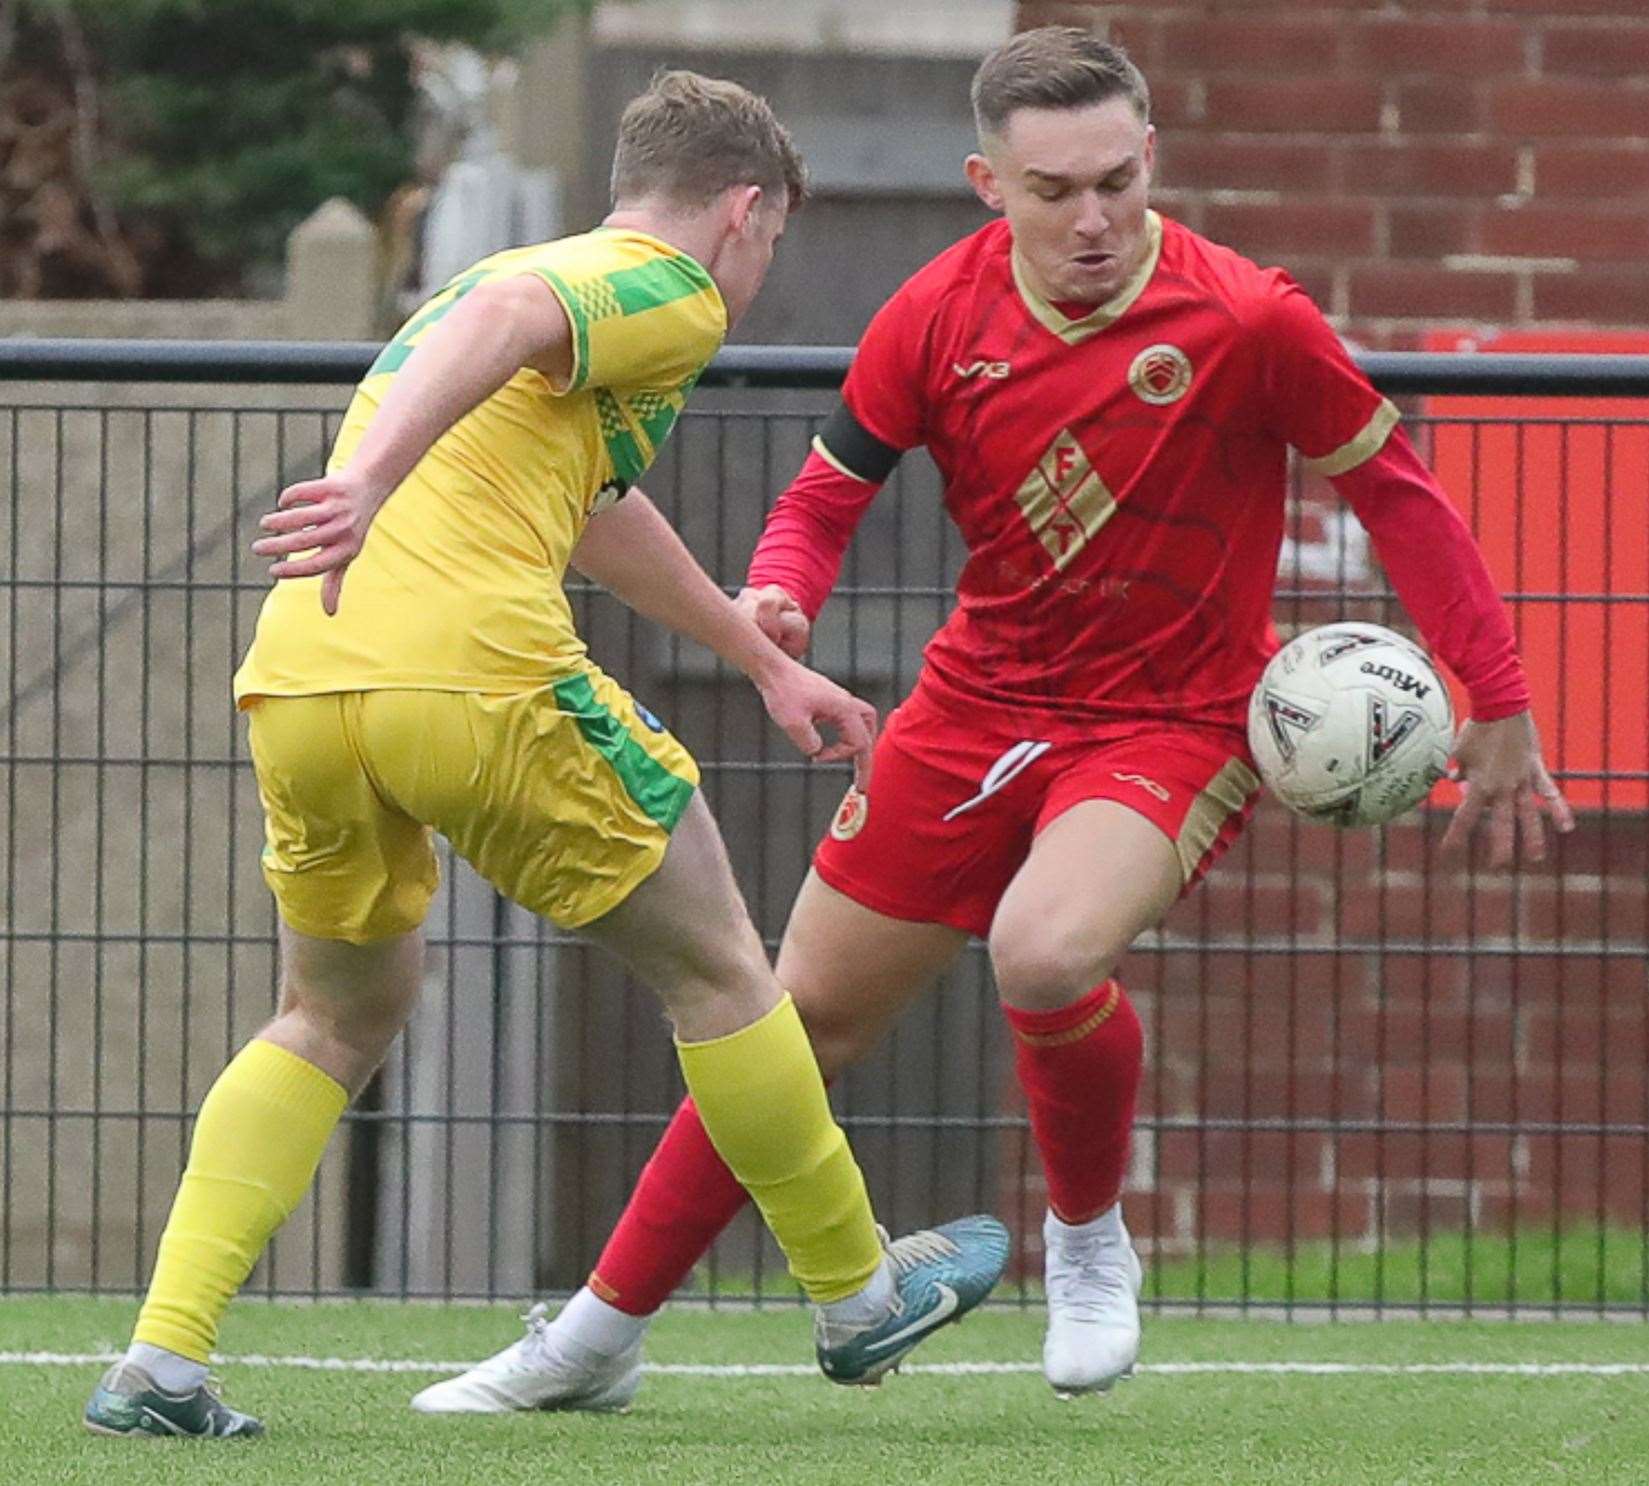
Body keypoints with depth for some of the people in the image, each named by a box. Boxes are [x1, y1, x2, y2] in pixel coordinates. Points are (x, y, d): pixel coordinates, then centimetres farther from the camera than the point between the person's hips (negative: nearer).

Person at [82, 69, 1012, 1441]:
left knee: (336, 1021, 23)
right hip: (476, 676, -8)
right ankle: (858, 1296, 25)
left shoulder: (558, 263, 32)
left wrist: (768, 665, 58)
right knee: (718, 972, 13)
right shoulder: (669, 291, 5)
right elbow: (505, 316, -19)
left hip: (297, 683, 8)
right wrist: (371, 480, -34)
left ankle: (165, 1355, 7)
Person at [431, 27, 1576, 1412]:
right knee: (809, 1011, 6)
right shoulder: (937, 318, -8)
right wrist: (777, 596, -19)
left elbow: (1396, 489, -6)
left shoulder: (1246, 321, -18)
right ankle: (599, 1329, 21)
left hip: (1176, 719, -4)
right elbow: (828, 492, 4)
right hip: (981, 702, 4)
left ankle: (1090, 1243, -3)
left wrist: (1499, 713, -4)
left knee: (1046, 951, -33)